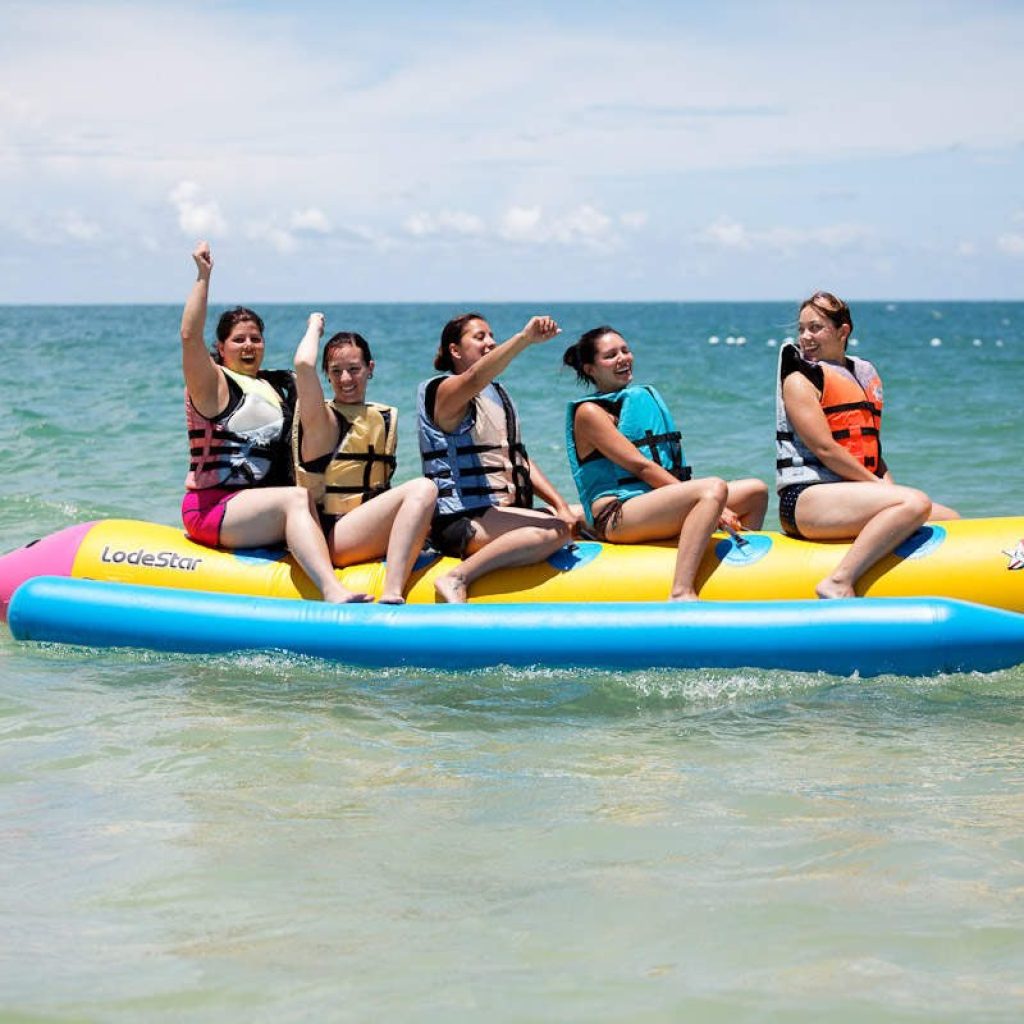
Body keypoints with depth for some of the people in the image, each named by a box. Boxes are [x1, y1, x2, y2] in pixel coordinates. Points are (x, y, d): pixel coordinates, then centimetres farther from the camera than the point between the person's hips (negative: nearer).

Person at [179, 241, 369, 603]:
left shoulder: (278, 385, 21)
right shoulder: (214, 384, -1)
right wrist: (203, 276, -17)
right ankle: (332, 592, -53)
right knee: (296, 498, -33)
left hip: (256, 511, 8)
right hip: (212, 506, -8)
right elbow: (190, 336, -16)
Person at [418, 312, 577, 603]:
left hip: (504, 510, 9)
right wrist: (525, 338, -43)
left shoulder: (497, 394, 21)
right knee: (555, 530, -30)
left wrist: (560, 505, 3)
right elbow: (474, 379, -30)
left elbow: (518, 458, 17)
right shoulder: (442, 391, -6)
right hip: (460, 521, -9)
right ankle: (457, 579, -31)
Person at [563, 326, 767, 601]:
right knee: (714, 488, -31)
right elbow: (640, 466, -11)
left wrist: (711, 506, 3)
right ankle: (681, 594, -45)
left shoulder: (644, 398, 23)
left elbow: (668, 466, 21)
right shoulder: (589, 412, -2)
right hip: (616, 516, -8)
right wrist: (712, 505, -16)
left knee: (756, 491, 4)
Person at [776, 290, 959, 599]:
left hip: (855, 494, 8)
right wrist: (881, 486, -11)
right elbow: (825, 449, -12)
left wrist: (891, 489, 3)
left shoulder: (864, 375, 20)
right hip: (806, 499, -8)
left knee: (952, 523, 0)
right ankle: (839, 584, -37)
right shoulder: (799, 380, -2)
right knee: (915, 503, -30)